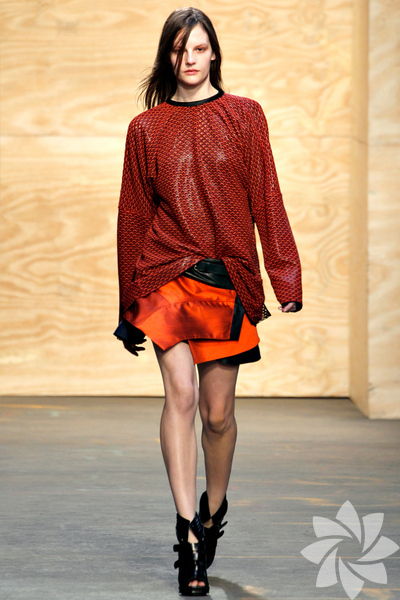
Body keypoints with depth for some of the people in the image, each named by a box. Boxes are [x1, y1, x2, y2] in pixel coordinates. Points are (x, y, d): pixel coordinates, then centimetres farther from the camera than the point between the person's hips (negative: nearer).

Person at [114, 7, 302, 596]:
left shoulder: (244, 116, 7)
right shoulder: (146, 128, 7)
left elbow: (266, 201, 5)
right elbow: (133, 216, 12)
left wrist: (287, 280, -3)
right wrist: (130, 308, 13)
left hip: (229, 280, 1)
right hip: (167, 274, 0)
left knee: (217, 411, 5)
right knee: (180, 392, -19)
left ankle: (213, 510, 30)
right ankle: (188, 534, -20)